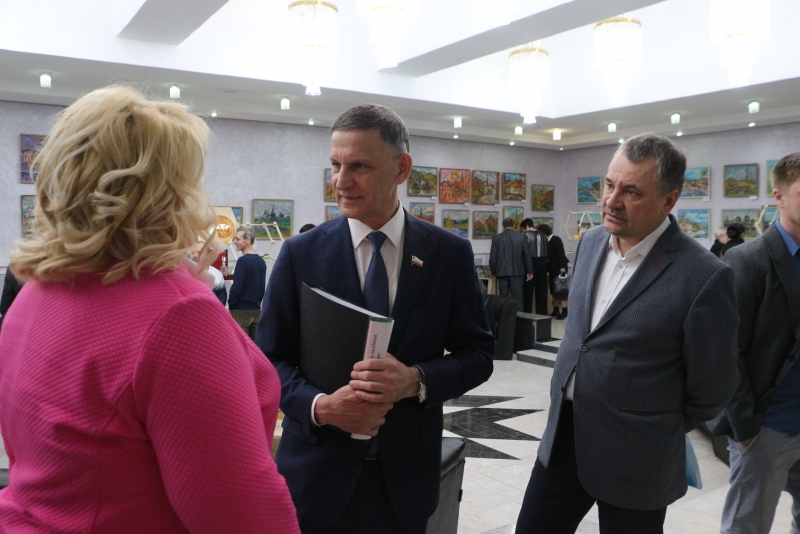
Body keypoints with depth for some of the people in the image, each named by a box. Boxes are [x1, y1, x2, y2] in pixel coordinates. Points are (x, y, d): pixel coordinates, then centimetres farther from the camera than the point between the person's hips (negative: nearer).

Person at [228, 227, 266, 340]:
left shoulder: (243, 260, -14)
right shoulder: (261, 261, 7)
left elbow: (236, 288, -16)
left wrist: (230, 306, -5)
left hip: (241, 310, -7)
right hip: (256, 310, 7)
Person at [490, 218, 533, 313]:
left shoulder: (496, 238, -1)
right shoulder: (521, 237, 0)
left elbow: (492, 257, 0)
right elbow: (527, 254, 1)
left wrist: (493, 272, 11)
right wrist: (529, 271, 8)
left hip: (502, 272, 0)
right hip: (517, 271, 0)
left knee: (503, 298, 5)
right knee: (517, 297, 3)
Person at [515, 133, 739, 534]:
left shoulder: (704, 276, -19)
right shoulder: (592, 241, 2)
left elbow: (710, 389, -8)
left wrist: (657, 431, 4)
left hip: (634, 458, -5)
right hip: (563, 435, 6)